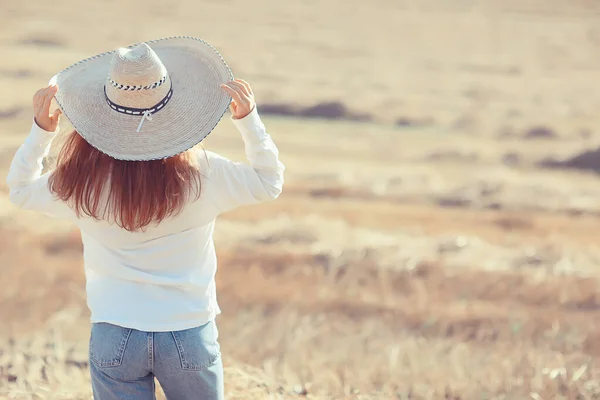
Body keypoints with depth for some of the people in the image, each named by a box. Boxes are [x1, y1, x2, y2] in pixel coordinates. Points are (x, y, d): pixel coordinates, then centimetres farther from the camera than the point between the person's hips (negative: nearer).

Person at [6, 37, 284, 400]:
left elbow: (21, 189, 8)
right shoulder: (202, 175, -14)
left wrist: (41, 130, 5)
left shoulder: (82, 182, -12)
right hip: (190, 336, 0)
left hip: (114, 338, 0)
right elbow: (269, 182, 5)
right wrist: (249, 118, 1)